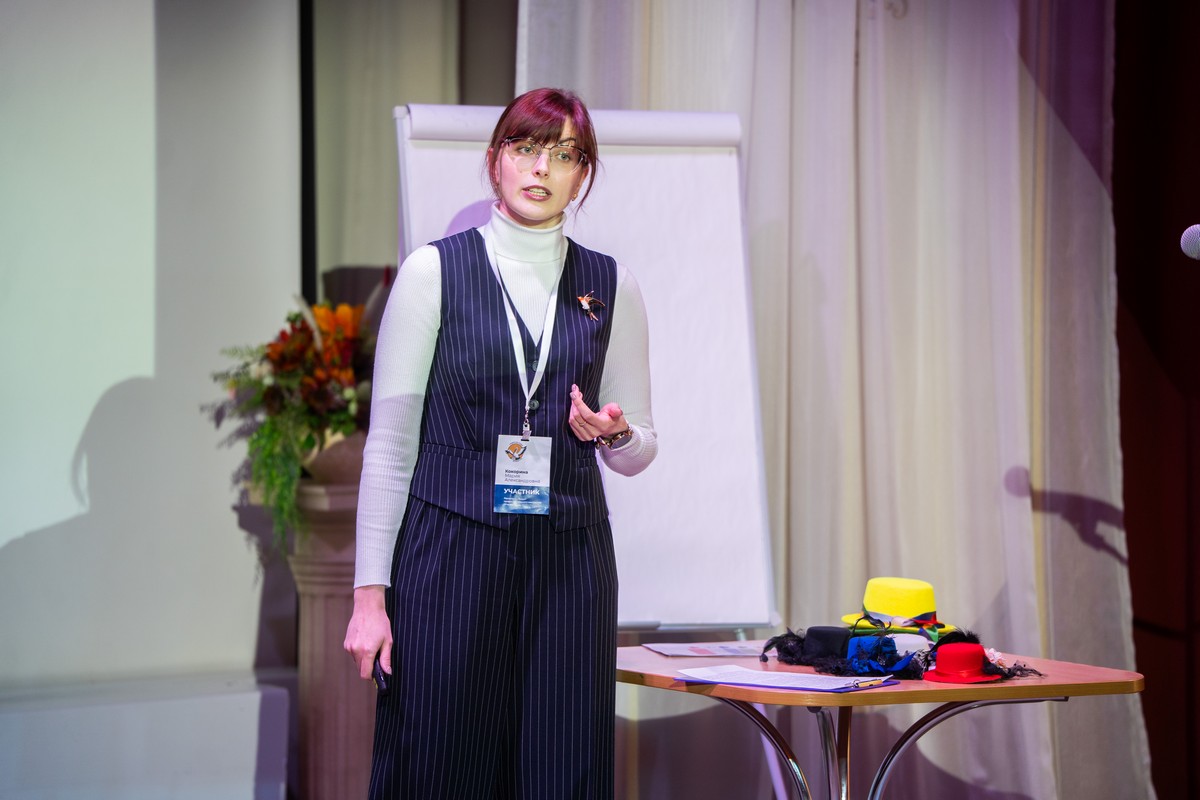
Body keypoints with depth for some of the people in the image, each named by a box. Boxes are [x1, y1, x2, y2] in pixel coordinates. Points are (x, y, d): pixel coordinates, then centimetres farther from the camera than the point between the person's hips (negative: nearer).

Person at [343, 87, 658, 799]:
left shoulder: (611, 287, 10)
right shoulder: (435, 271, 2)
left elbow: (639, 449, 16)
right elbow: (389, 439, 0)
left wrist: (615, 433, -9)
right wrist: (370, 593, -6)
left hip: (568, 558, 3)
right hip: (451, 552, -2)